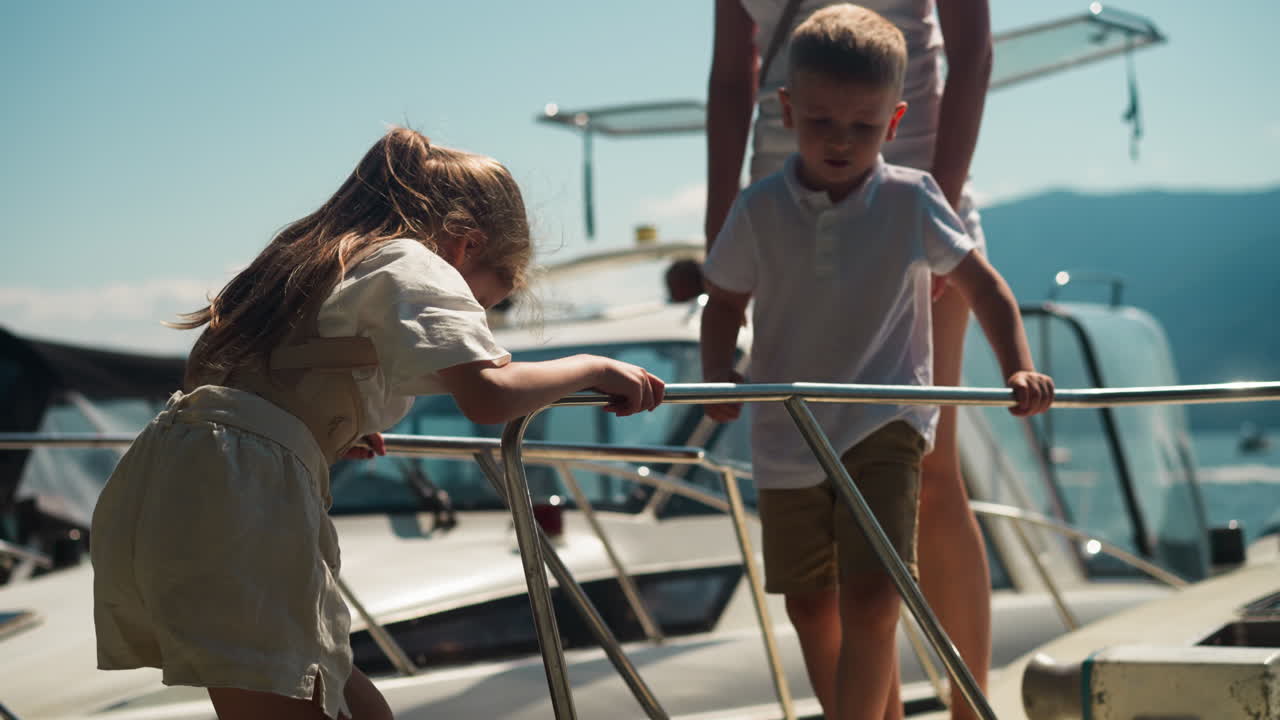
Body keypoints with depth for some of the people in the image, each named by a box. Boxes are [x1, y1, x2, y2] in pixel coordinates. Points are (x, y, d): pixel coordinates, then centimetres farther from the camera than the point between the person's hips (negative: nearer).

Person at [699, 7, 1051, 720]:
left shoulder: (912, 202, -9)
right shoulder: (759, 211, -6)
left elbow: (984, 286, 2)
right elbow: (726, 301, 8)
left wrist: (1020, 369, -11)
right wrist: (719, 376, -10)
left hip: (885, 426, -3)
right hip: (787, 434, 3)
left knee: (870, 596, -17)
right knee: (811, 606, 13)